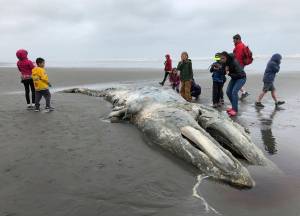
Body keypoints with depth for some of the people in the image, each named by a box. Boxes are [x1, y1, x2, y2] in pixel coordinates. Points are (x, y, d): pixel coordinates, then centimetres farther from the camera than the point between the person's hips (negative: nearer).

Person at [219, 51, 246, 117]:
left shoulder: (234, 62, -31)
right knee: (228, 92, 0)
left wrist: (229, 73, -35)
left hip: (241, 78, -8)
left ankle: (235, 110, -15)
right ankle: (234, 107, 16)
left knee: (234, 92, -22)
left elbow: (239, 74, -34)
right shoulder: (225, 63, -11)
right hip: (234, 78, 8)